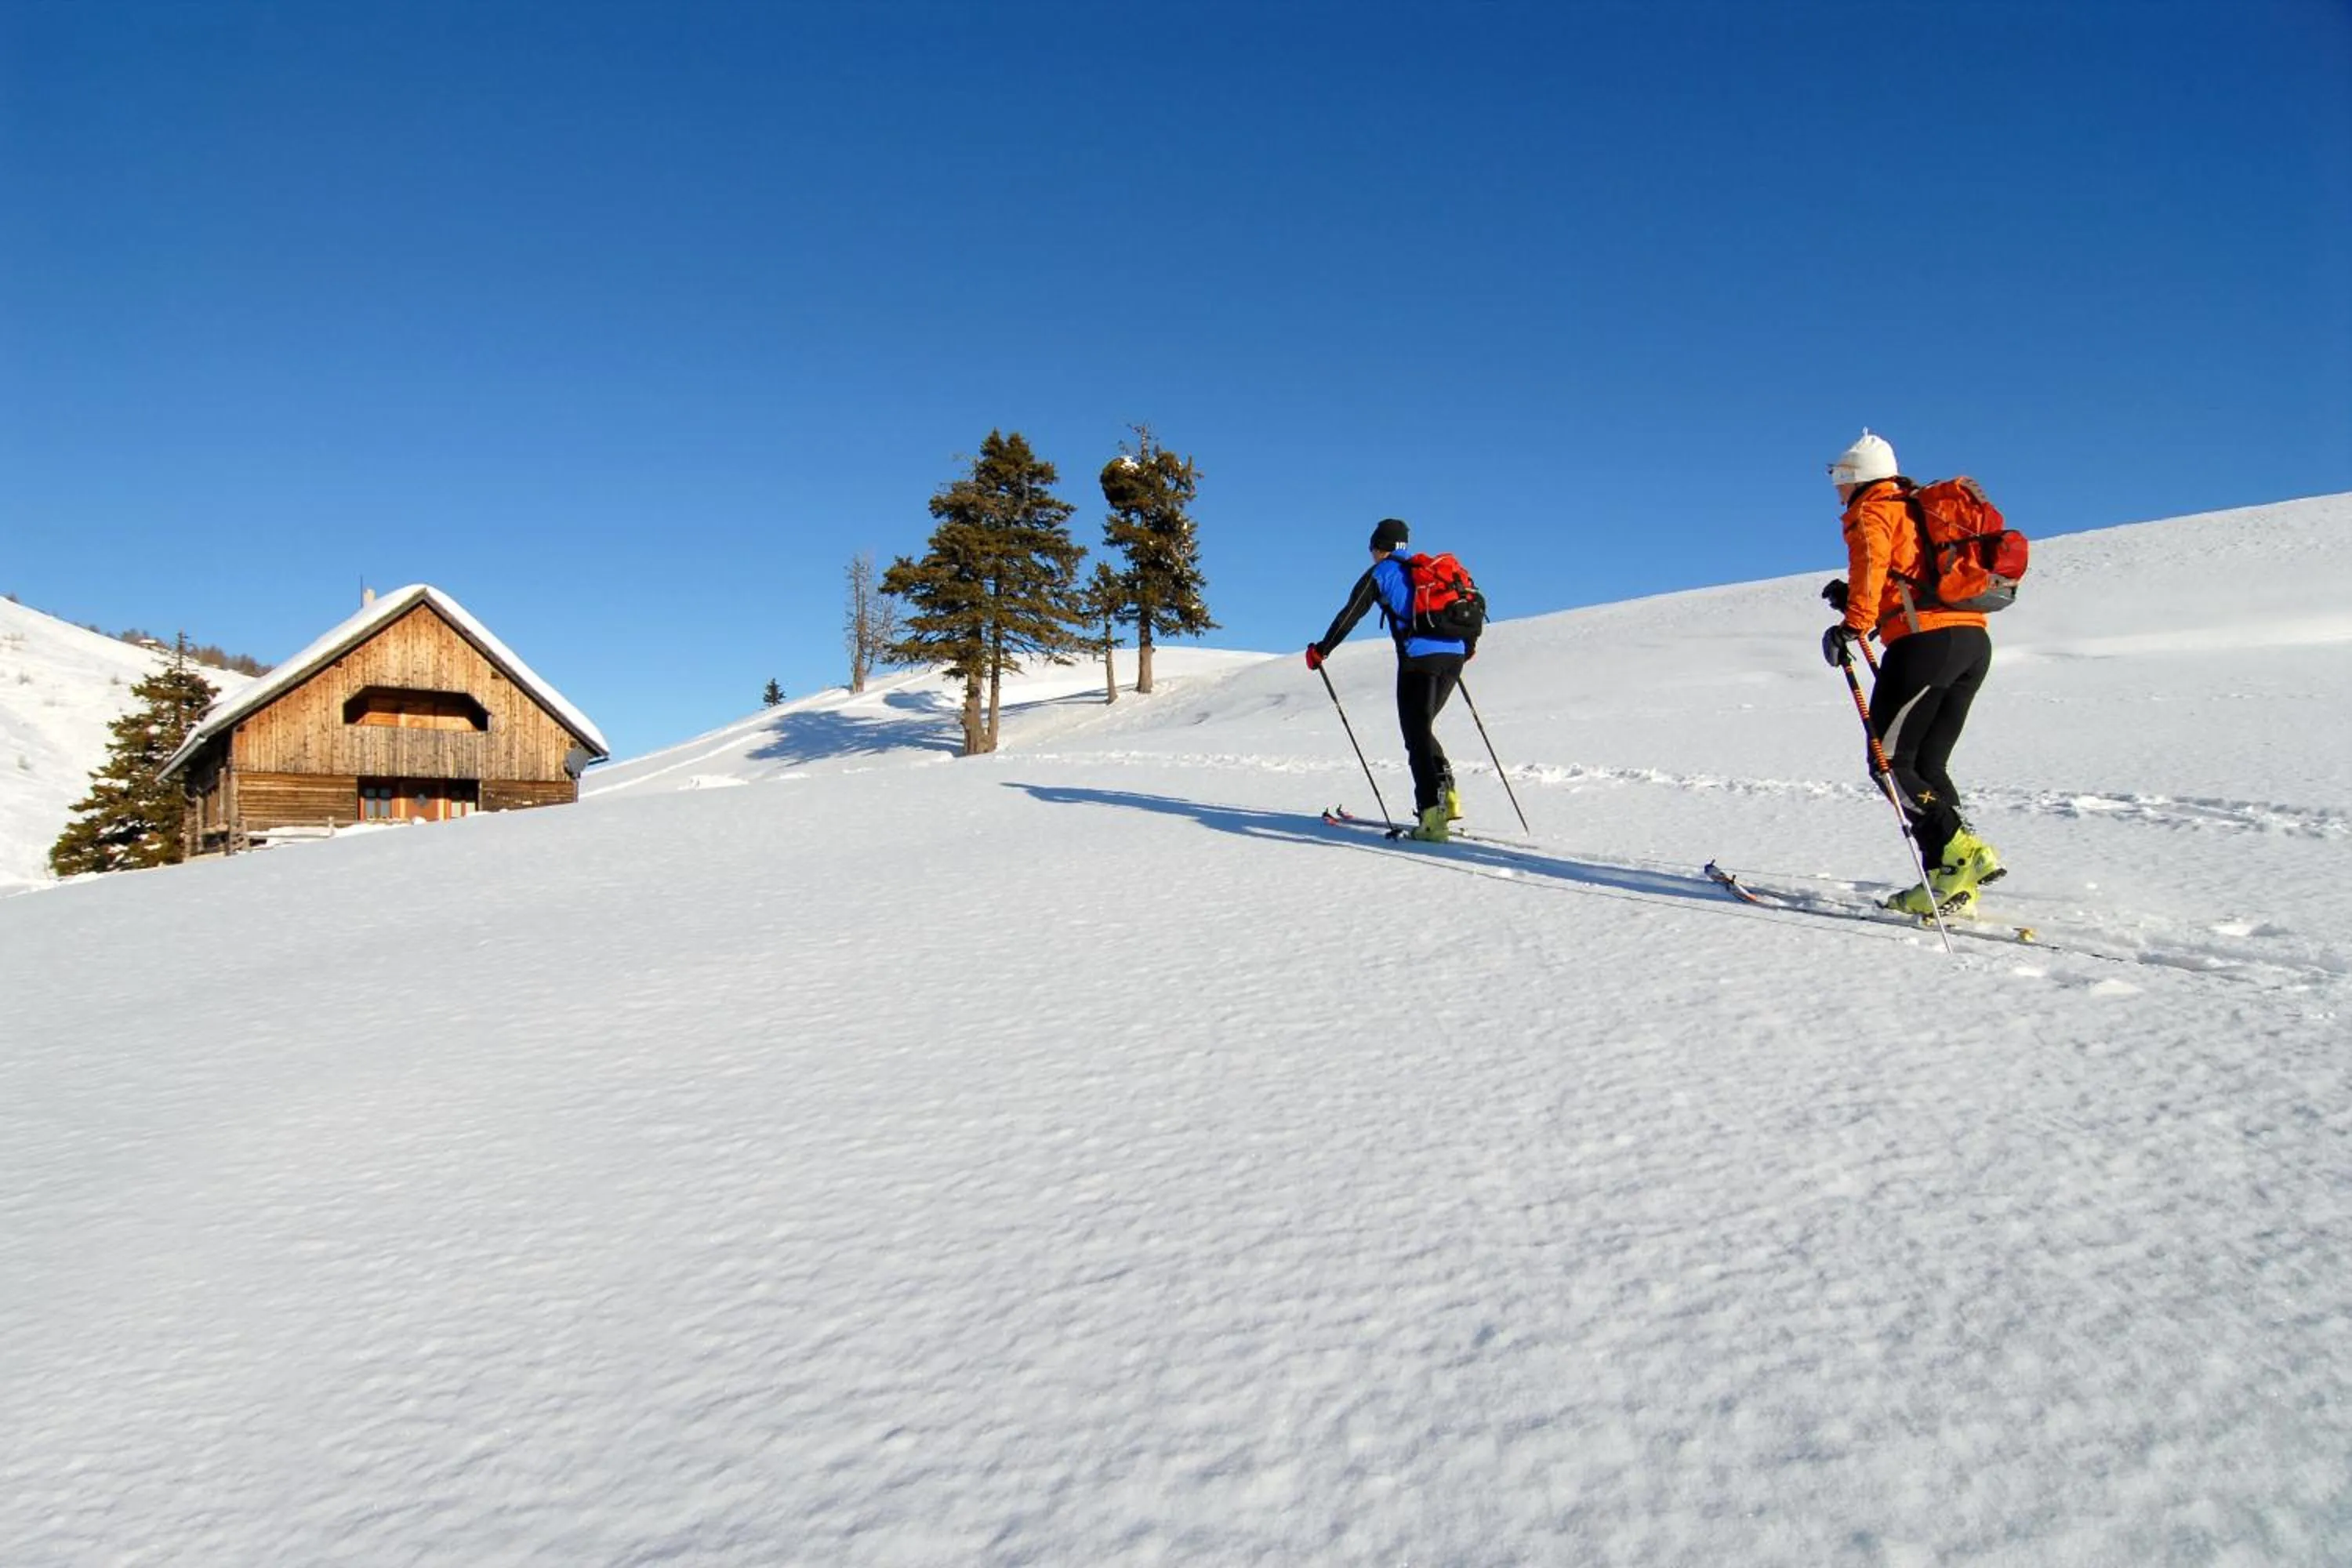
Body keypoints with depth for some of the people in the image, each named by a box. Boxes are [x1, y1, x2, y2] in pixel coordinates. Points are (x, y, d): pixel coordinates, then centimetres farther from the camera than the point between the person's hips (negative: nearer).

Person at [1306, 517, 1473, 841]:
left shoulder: (1380, 572, 9)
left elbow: (1350, 615, 6)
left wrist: (1321, 650, 15)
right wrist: (1468, 645, 44)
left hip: (1419, 659, -6)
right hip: (1453, 659, 6)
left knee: (1417, 735, -3)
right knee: (1423, 727, 20)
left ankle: (1432, 816, -14)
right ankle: (1446, 792, 6)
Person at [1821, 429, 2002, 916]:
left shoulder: (1872, 512, 4)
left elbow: (1872, 562, -17)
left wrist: (1853, 624, -23)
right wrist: (1859, 600, 26)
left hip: (1928, 640, -8)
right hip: (1975, 640, 9)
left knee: (1891, 762, -3)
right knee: (1928, 764, 11)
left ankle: (1959, 854, -17)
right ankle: (1952, 883, 4)